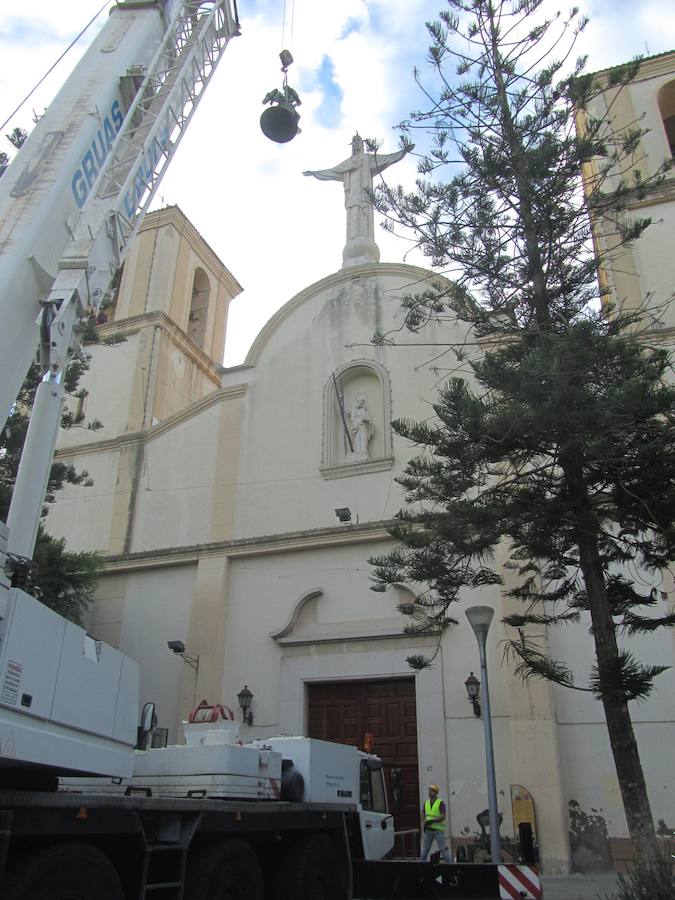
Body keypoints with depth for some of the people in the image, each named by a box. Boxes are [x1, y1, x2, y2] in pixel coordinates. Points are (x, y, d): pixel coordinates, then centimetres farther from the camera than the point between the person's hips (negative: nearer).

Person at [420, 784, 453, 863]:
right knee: (424, 850, 8)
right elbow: (423, 815, 11)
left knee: (443, 849, -5)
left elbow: (443, 817, -14)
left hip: (438, 830, -5)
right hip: (428, 830, 5)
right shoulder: (426, 802, 10)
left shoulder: (440, 803, -6)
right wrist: (424, 823, -8)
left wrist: (432, 820, -21)